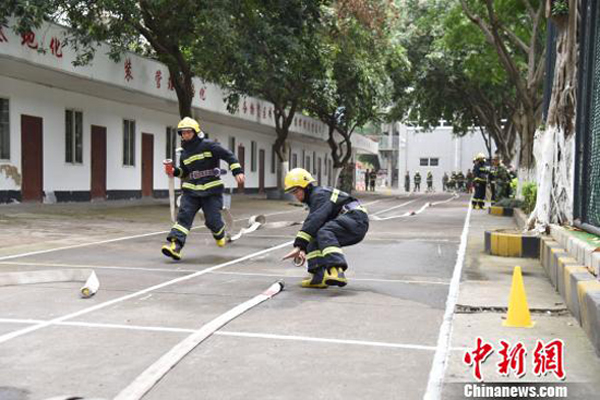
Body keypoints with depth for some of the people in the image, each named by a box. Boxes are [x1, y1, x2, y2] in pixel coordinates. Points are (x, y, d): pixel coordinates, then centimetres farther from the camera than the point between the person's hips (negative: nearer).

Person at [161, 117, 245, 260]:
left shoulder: (208, 145, -5)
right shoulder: (184, 153, 16)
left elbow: (228, 156, -9)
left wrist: (237, 171, -20)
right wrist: (174, 171, 6)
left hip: (212, 190, -5)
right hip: (191, 190, 5)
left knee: (212, 219, -3)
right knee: (184, 215, -12)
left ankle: (221, 235, 32)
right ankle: (175, 245, -22)